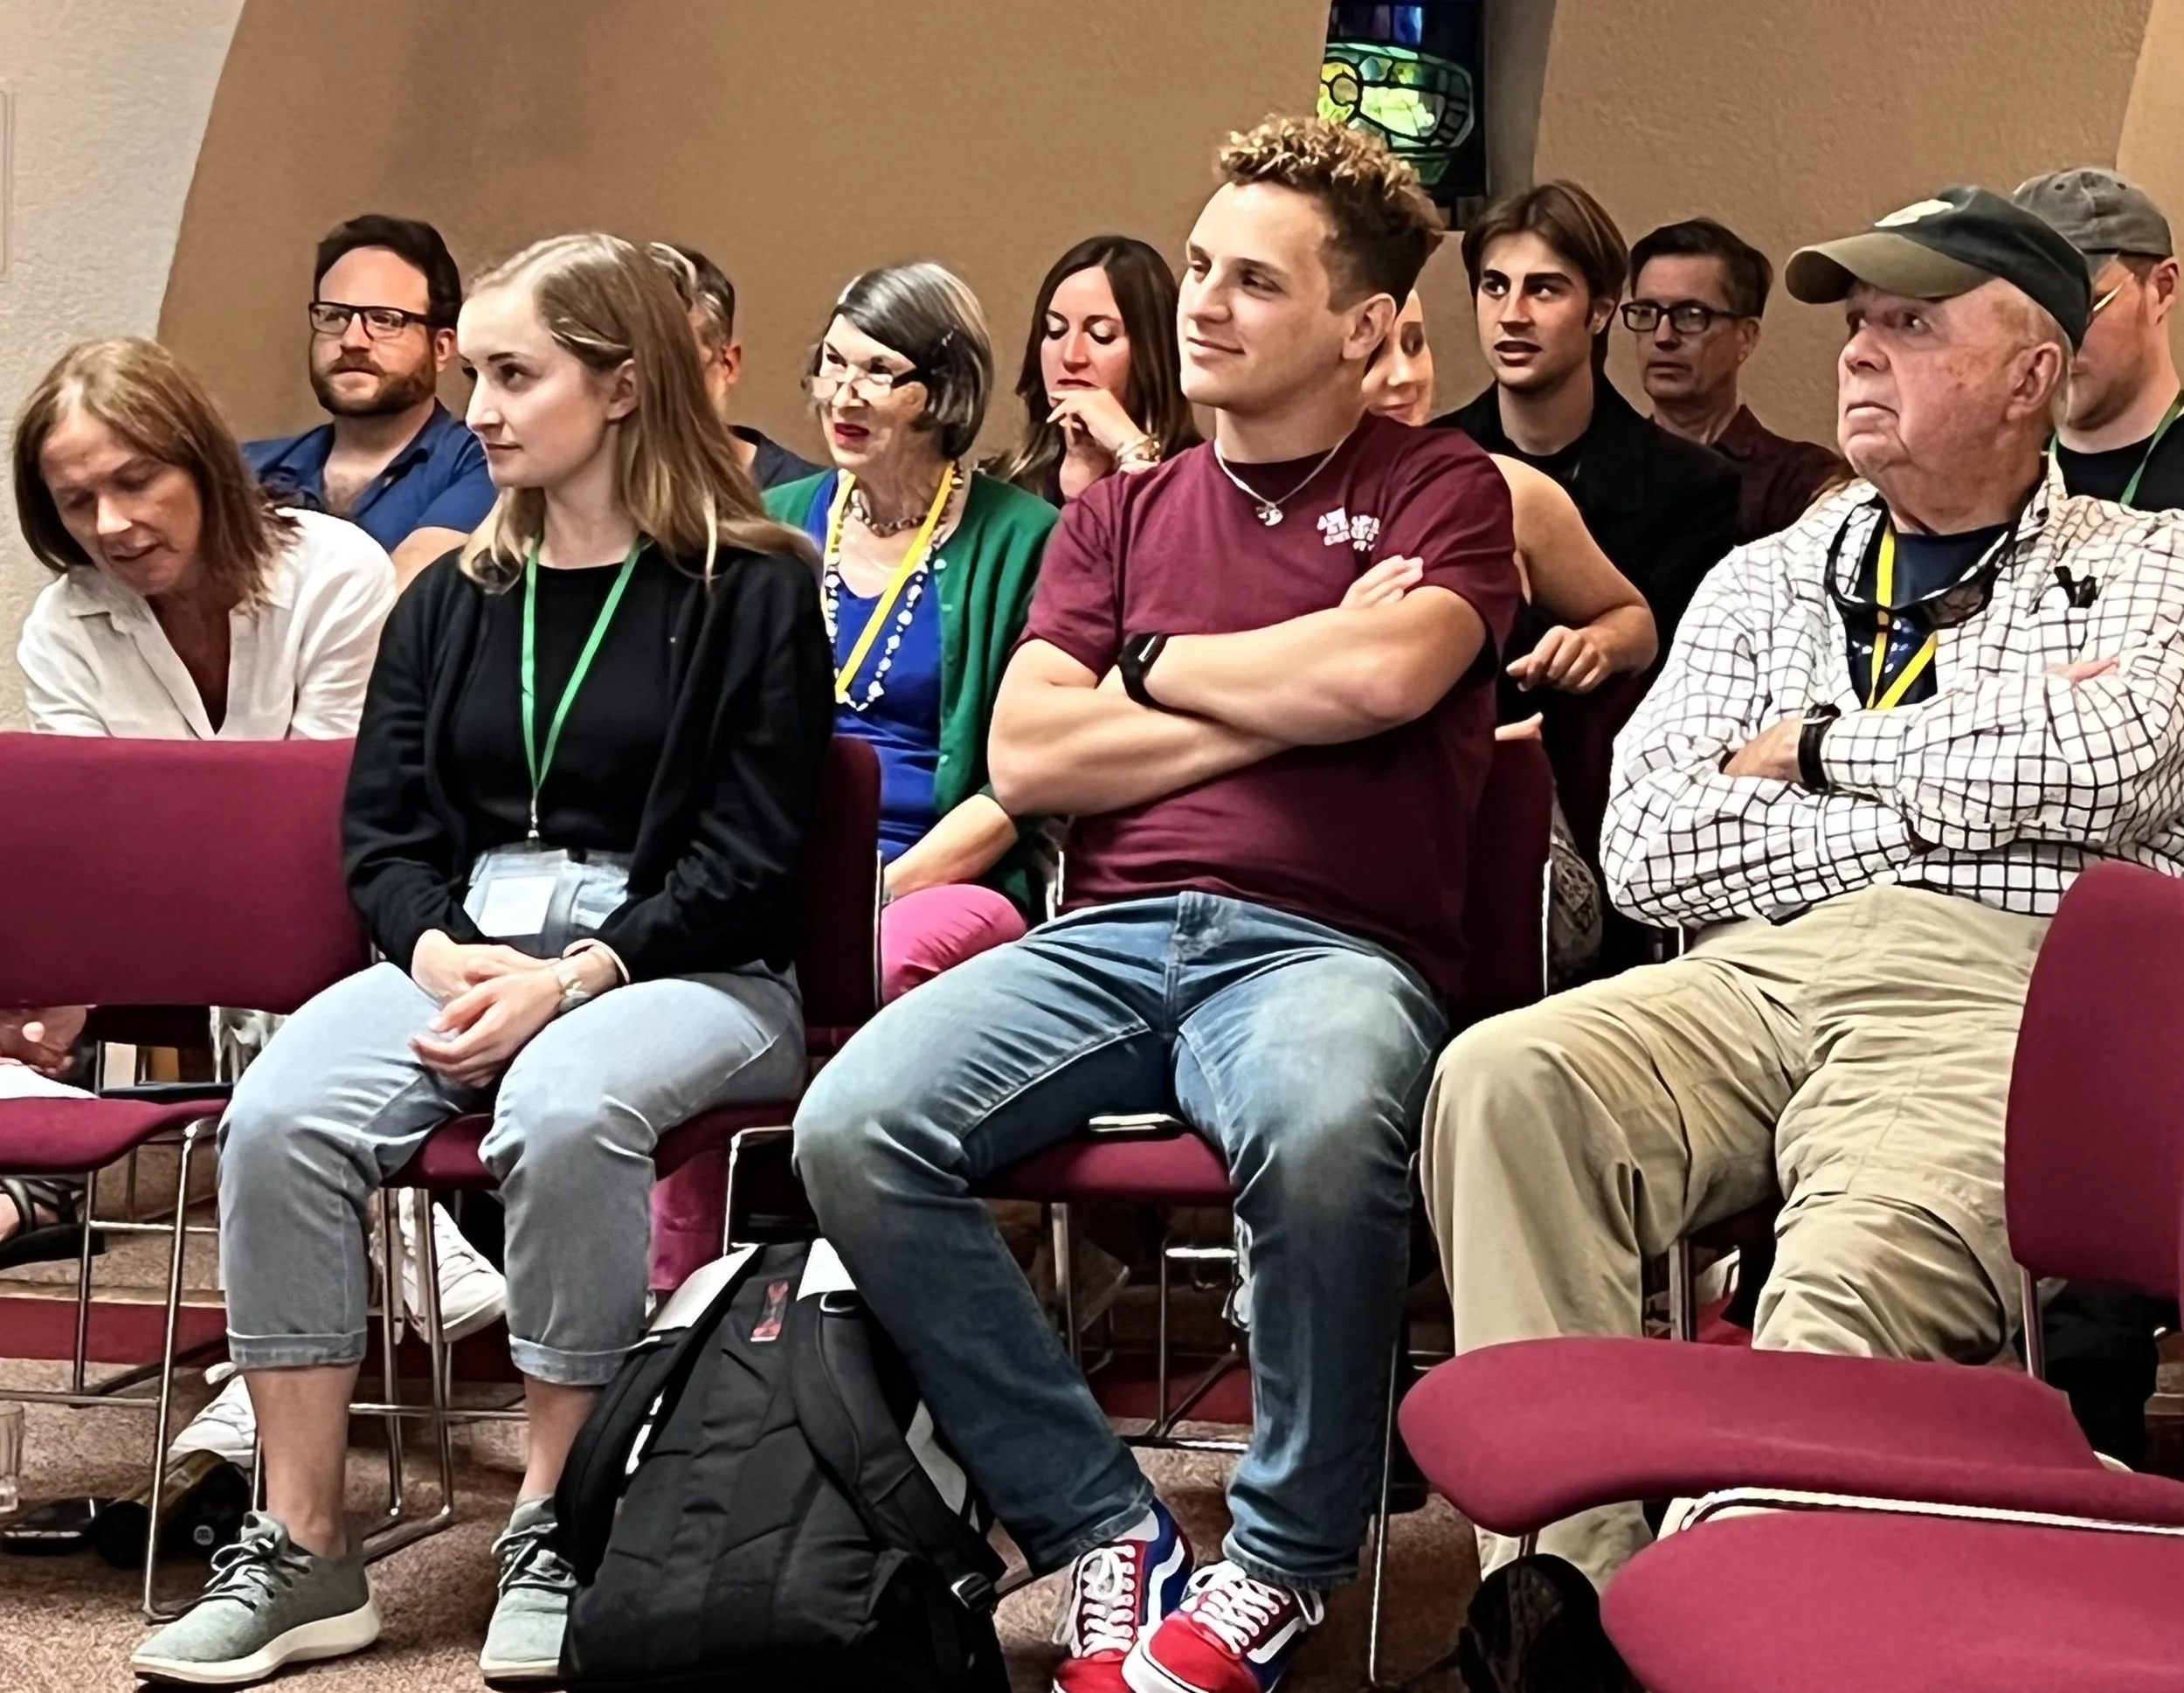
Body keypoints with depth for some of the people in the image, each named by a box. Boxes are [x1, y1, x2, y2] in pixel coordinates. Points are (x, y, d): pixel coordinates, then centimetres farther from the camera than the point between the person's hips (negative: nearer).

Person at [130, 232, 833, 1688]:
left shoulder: (752, 589, 0)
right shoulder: (452, 600, 17)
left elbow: (746, 858, -6)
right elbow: (382, 829, 12)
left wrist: (568, 978, -18)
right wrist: (440, 954, -11)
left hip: (682, 969, -4)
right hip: (459, 955, 5)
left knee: (564, 1115, -38)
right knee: (281, 1116, -26)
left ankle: (552, 1537, -22)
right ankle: (302, 1551, -19)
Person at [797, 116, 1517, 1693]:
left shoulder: (1439, 487, 11)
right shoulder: (1120, 512, 22)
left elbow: (1385, 677, -11)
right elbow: (1026, 758, 8)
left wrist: (1154, 668, 4)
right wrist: (1282, 703, 0)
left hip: (1328, 947, -4)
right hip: (1106, 938, 4)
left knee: (1325, 1131, -40)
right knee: (852, 1129, -25)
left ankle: (1286, 1559, -15)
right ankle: (1102, 1527, -10)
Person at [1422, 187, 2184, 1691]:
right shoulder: (1767, 580, 25)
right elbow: (1647, 849, 10)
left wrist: (1817, 746, 5)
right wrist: (1948, 797, 3)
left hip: (1986, 1001, -3)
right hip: (1753, 979, 4)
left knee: (1855, 1275, -36)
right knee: (1505, 1077, -29)